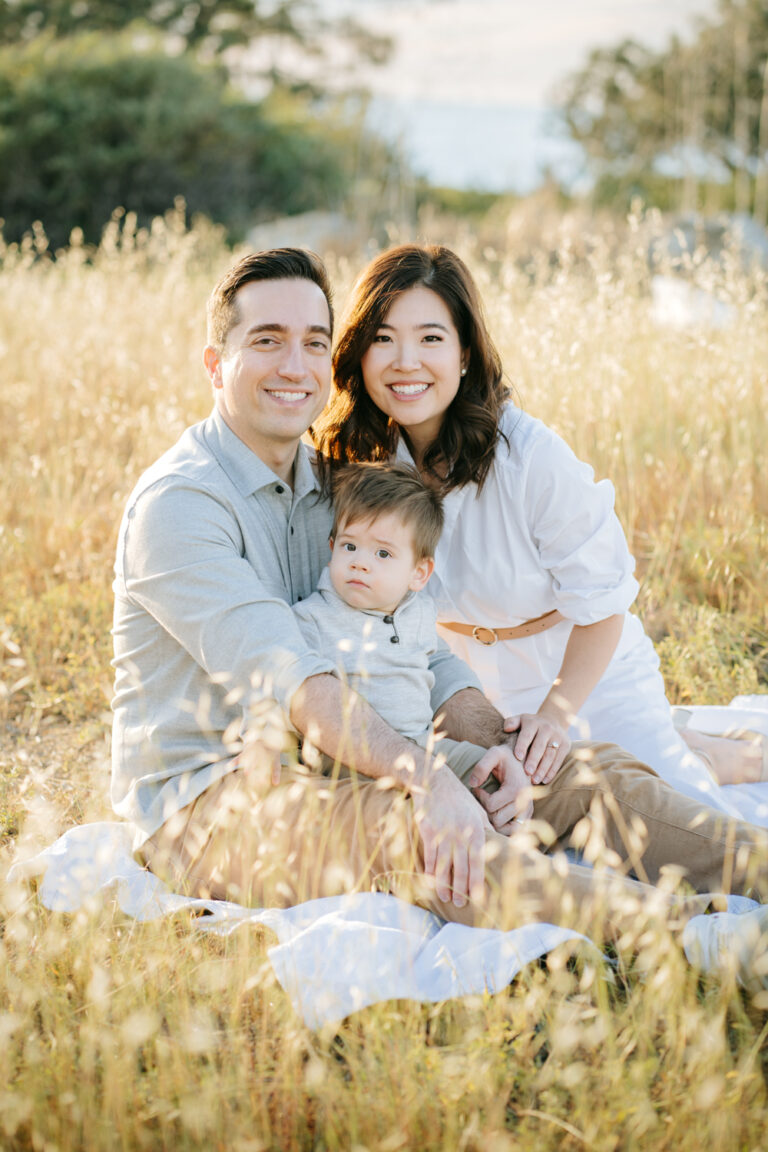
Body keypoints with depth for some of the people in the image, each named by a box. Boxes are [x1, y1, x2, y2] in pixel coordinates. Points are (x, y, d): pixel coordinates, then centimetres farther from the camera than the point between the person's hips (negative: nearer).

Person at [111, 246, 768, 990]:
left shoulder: (330, 489, 13)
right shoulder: (178, 502, -14)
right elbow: (284, 677, -27)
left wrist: (487, 745, -15)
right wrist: (425, 777, -38)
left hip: (323, 768, 8)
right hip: (198, 805, -8)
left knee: (584, 772, -9)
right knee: (390, 821, -38)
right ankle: (687, 935, -51)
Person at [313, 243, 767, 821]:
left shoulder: (532, 458, -28)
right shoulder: (351, 459, -14)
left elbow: (602, 602, -16)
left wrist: (556, 715, -22)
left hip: (588, 675, -4)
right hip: (473, 691, 5)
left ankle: (710, 758, 22)